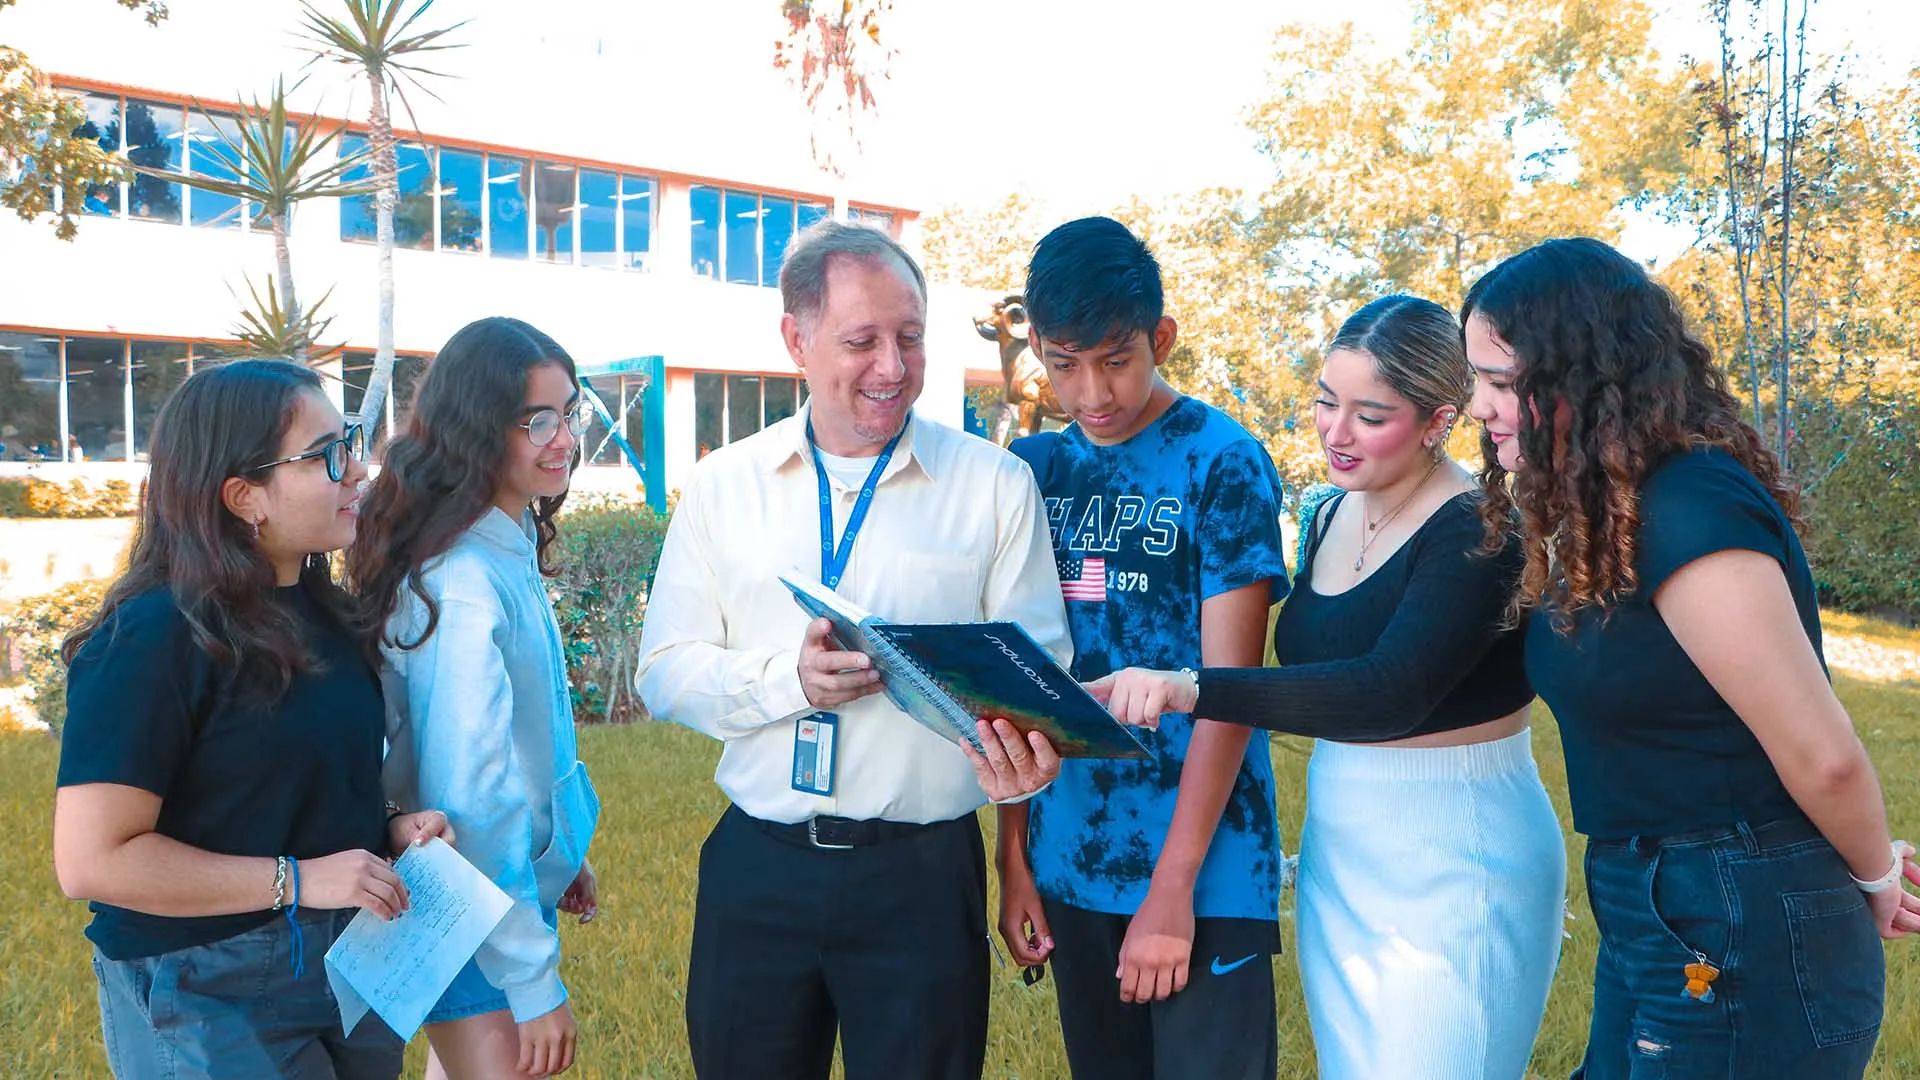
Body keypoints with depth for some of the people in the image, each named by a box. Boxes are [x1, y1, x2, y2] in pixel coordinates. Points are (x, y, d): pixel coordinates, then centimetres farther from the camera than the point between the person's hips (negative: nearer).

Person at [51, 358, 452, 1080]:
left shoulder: (319, 611, 5)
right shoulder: (152, 639, -20)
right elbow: (92, 862, -23)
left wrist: (390, 829, 0)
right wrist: (296, 881, -23)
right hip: (213, 999, -8)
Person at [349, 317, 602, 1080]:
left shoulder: (509, 547, 2)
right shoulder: (461, 583, -27)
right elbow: (471, 798, -27)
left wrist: (564, 855, 19)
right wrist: (535, 981, -23)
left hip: (524, 873, 9)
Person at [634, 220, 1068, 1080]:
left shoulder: (994, 484, -1)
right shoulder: (723, 486, 4)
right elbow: (665, 672, 2)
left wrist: (1022, 751, -24)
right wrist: (790, 680, -16)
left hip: (924, 876, -1)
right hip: (756, 870, 2)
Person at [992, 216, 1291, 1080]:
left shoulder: (1223, 463, -8)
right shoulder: (1034, 470, 5)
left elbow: (1227, 688, -12)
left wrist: (1173, 887, -15)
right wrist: (1014, 860, 5)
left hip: (1201, 873, -4)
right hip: (1070, 869, 5)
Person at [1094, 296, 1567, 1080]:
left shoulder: (1478, 534, -18)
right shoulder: (1327, 520, 7)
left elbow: (1391, 693, -31)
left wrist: (1192, 689, -40)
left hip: (1453, 865, -7)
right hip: (1336, 856, 8)